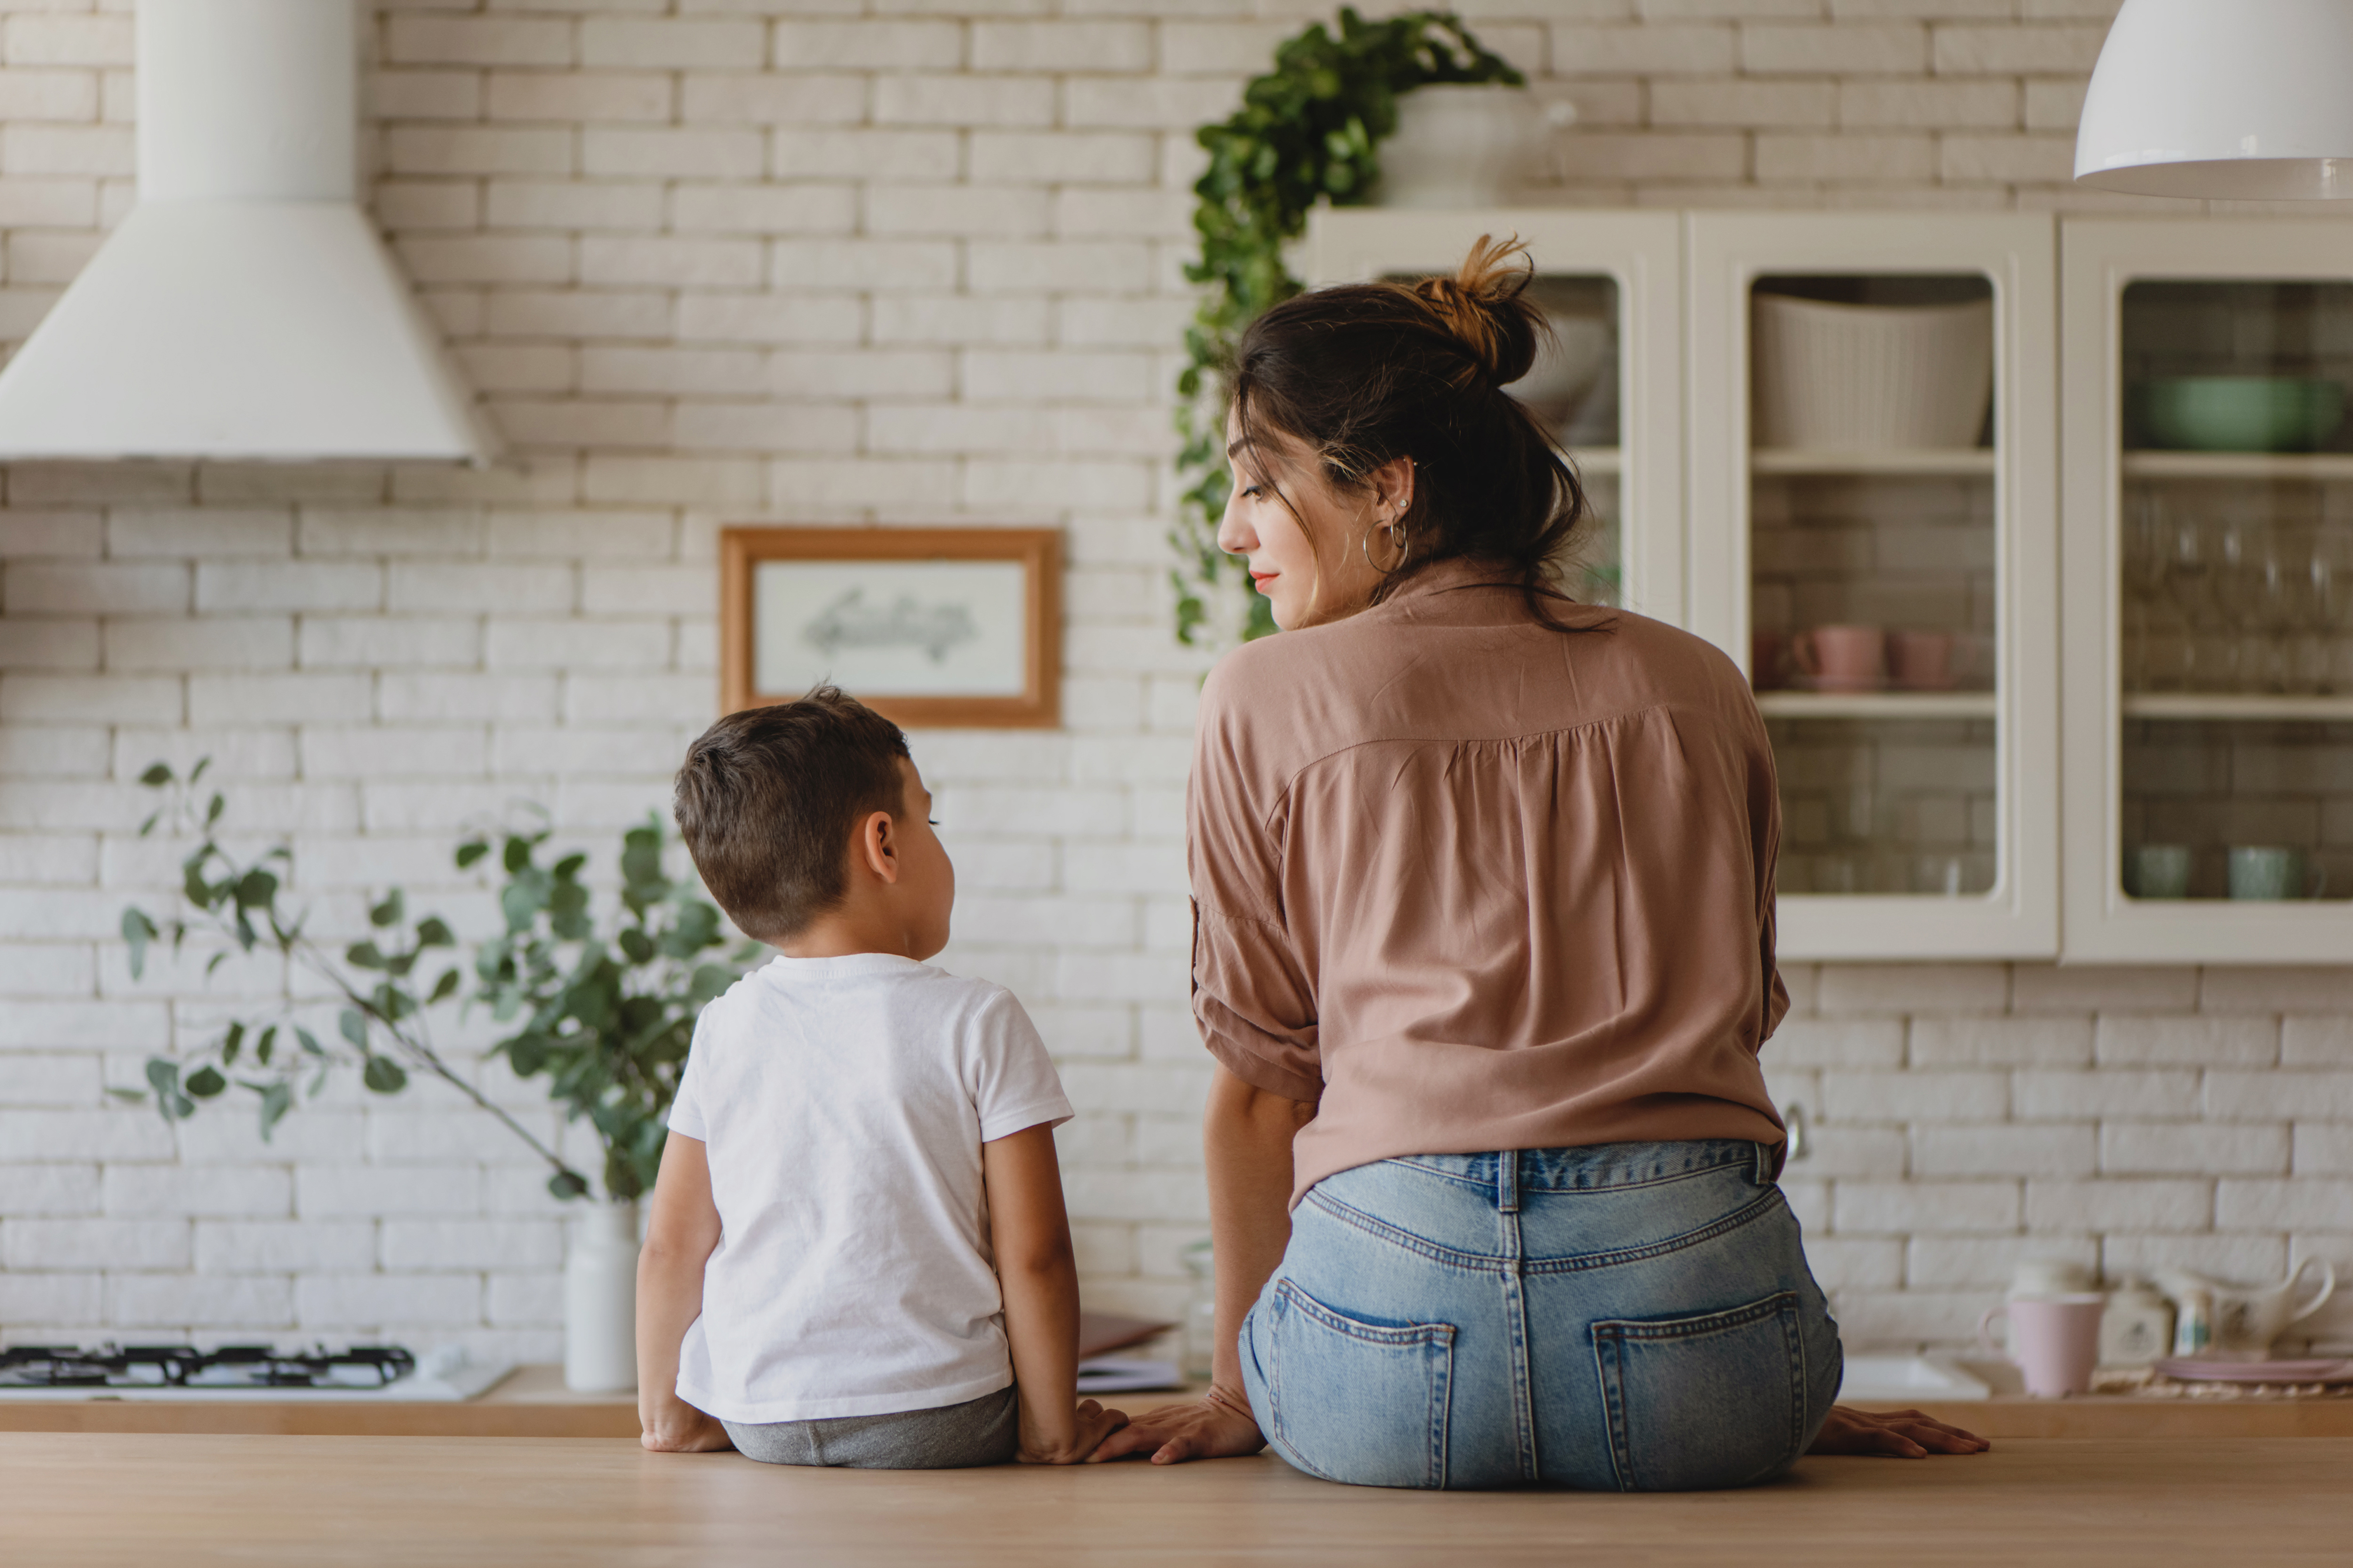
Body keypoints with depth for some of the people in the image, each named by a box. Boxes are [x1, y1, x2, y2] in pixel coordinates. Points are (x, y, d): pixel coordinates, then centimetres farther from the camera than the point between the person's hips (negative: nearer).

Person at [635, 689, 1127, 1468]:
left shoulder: (726, 1031, 2)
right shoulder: (979, 1023, -8)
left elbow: (671, 1247, 6)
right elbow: (1032, 1255, -8)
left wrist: (668, 1411, 19)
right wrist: (1049, 1428, 2)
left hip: (758, 1420, 3)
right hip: (938, 1417, -3)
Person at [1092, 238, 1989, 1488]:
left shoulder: (1266, 702, 8)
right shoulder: (1698, 690, 17)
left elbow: (1259, 1087, 12)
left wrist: (1243, 1385, 23)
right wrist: (1784, 1386, 31)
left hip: (1386, 1305, -2)